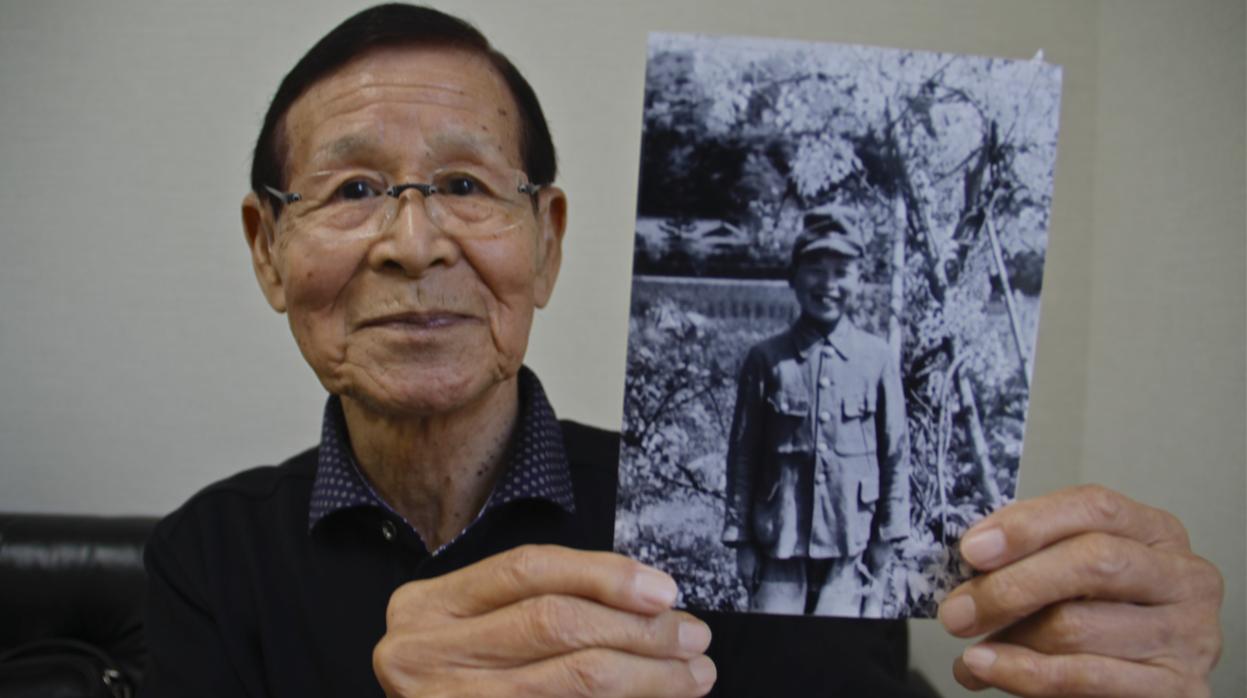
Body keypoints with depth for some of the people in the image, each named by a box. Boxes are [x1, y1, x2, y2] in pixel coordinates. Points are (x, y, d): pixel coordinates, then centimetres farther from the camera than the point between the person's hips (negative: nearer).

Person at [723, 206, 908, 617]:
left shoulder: (876, 359, 2)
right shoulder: (766, 359, 1)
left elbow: (895, 453, 6)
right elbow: (742, 453, 4)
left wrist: (886, 535, 5)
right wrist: (740, 538, 2)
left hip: (850, 542, 0)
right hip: (780, 541, 0)